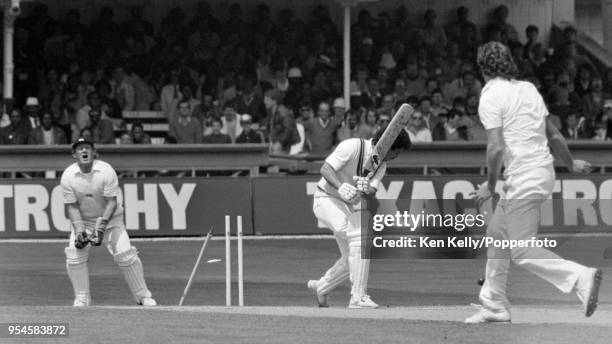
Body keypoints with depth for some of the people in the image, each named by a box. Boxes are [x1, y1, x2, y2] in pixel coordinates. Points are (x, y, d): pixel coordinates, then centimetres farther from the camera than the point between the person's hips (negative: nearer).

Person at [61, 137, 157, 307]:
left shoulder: (106, 171, -19)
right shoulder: (68, 176, -13)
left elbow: (112, 202, -19)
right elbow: (72, 206, -9)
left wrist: (102, 225, -31)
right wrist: (78, 229, -23)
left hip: (110, 218, -2)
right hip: (82, 221, 2)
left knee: (125, 254, -13)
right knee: (74, 256, -13)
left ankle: (143, 296, -1)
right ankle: (81, 299, 2)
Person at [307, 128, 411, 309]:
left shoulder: (381, 163, 2)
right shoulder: (352, 147, -21)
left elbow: (372, 192, -11)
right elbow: (325, 169, -27)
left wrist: (366, 190, -35)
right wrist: (340, 186, -44)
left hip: (346, 206, 9)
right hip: (326, 199, -9)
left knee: (351, 259, 13)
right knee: (360, 235, -26)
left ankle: (321, 287, 36)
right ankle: (358, 297, -26)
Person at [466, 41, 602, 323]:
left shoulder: (490, 96, -9)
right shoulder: (528, 89, 12)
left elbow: (496, 147, -18)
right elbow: (553, 135, 18)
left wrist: (491, 185, -6)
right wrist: (571, 164, 33)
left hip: (524, 179, -9)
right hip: (544, 172, 9)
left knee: (522, 252, -6)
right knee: (497, 233, 21)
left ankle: (580, 277, -23)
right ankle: (494, 305, 25)